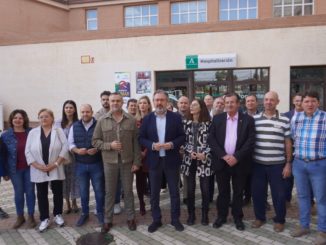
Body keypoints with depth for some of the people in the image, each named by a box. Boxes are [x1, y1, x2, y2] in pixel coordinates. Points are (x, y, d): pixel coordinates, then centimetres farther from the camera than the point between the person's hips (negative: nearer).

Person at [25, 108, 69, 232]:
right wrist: (38, 166, -11)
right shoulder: (33, 132, 2)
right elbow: (28, 151, -1)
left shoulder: (59, 131, -1)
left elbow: (65, 148, -9)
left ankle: (58, 215, 28)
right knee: (42, 195, 9)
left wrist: (55, 164, -15)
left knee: (58, 193, 9)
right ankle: (44, 219, 22)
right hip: (39, 171, 1)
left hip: (55, 170, -1)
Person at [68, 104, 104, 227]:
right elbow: (70, 143, 6)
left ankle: (100, 213, 25)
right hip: (81, 165, 3)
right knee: (83, 191, 14)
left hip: (96, 164, -2)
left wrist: (97, 149, -21)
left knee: (99, 190, 7)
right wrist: (77, 150, -13)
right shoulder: (74, 126, 3)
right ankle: (84, 213, 31)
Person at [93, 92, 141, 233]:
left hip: (127, 161, 0)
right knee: (109, 191, 11)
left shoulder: (131, 120, -1)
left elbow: (136, 142, -1)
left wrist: (136, 161, -4)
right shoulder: (102, 121, 0)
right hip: (109, 161, 1)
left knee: (128, 190, 11)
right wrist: (109, 145, -15)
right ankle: (107, 220, 25)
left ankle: (131, 218, 27)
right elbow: (95, 141, 2)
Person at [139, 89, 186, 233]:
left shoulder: (176, 117, -1)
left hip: (171, 159, -1)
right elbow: (141, 138, 1)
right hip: (154, 160, 1)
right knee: (154, 192, 10)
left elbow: (182, 136, -1)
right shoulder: (147, 119, 2)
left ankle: (175, 219, 25)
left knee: (174, 191, 10)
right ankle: (156, 219, 25)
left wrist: (172, 144, -18)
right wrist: (152, 145, -16)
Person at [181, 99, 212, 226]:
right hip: (189, 159, 2)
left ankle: (205, 215, 19)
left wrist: (204, 154, -14)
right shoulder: (185, 123, 5)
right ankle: (191, 214, 21)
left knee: (205, 189, 3)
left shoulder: (208, 123, -2)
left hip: (204, 160, -2)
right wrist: (190, 152, -9)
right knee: (190, 189, 7)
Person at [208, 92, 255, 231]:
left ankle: (238, 217, 27)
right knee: (222, 191, 12)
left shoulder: (248, 120, -1)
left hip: (239, 162, -1)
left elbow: (251, 141, -7)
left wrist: (236, 157, -15)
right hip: (221, 161, 1)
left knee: (238, 192, 11)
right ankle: (221, 216, 27)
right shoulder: (217, 119, 3)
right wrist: (223, 155, -12)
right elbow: (211, 139, -2)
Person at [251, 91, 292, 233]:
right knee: (257, 192, 9)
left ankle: (279, 220, 26)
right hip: (257, 163, 2)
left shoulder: (284, 120, -1)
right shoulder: (254, 119, 2)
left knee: (278, 193, 7)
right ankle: (259, 217, 28)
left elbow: (288, 143, 2)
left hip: (277, 164, -1)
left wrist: (288, 163, 0)